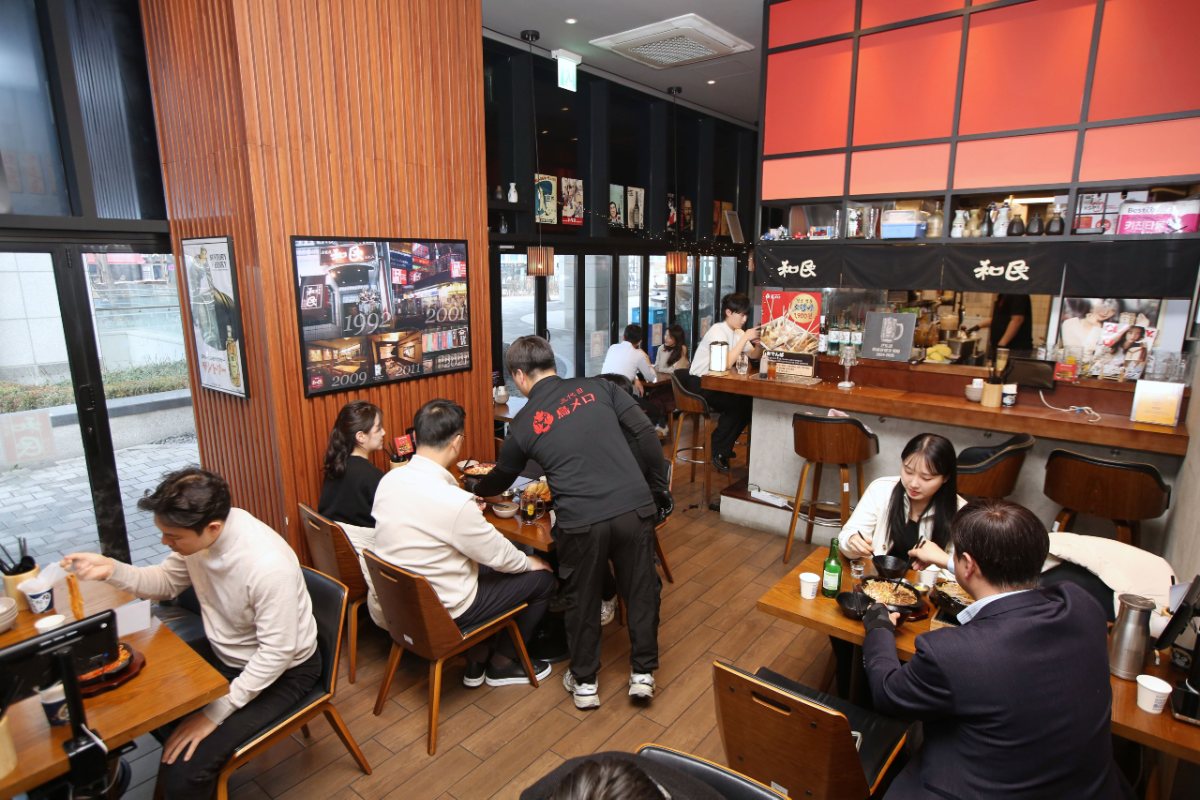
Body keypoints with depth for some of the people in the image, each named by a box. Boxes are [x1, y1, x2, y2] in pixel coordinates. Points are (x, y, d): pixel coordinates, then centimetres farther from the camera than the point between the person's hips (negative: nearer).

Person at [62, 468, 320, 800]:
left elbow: (276, 654, -27)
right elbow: (167, 582, 5)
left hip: (281, 670, -7)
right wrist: (111, 569, -11)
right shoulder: (199, 530, -15)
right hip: (224, 651, 8)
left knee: (183, 772, -16)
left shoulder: (269, 565, -37)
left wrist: (215, 713, -21)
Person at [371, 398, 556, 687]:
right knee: (542, 578, 6)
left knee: (487, 567, 26)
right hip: (442, 610, -7)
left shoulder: (389, 479, -8)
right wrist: (529, 562, 4)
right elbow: (498, 554, -16)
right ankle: (502, 663, 25)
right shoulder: (454, 500, -31)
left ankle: (477, 659, 30)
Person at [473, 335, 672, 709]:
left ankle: (584, 682, 36)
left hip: (580, 521, -1)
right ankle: (643, 673, 34)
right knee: (641, 591, 20)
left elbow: (502, 478, 22)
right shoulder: (597, 387, 7)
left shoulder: (523, 423, 6)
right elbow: (646, 433, 2)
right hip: (634, 506, 2)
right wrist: (660, 486, 12)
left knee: (582, 600, 21)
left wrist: (474, 492, 43)